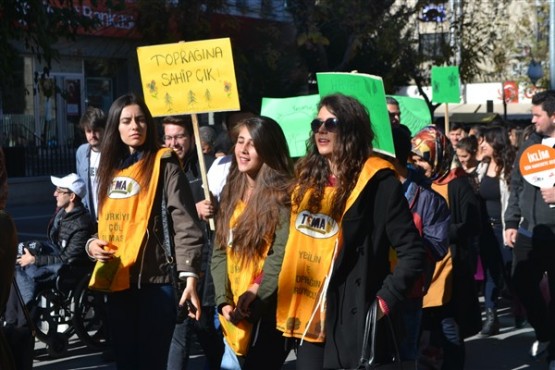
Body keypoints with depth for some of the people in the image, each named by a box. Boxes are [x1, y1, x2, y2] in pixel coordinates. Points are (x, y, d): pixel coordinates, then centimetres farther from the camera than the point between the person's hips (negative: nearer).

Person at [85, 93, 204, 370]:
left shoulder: (164, 165, -4)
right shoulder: (110, 169, 14)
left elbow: (185, 224, -11)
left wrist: (189, 277, -21)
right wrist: (91, 244, 1)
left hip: (155, 281, -6)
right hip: (117, 281, 6)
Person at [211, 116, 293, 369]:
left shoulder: (282, 195, -9)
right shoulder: (232, 192, 12)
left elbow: (281, 255, -17)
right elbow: (220, 252, 9)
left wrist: (253, 297, -21)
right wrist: (224, 300, -4)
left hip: (268, 311, -7)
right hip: (234, 313, 7)